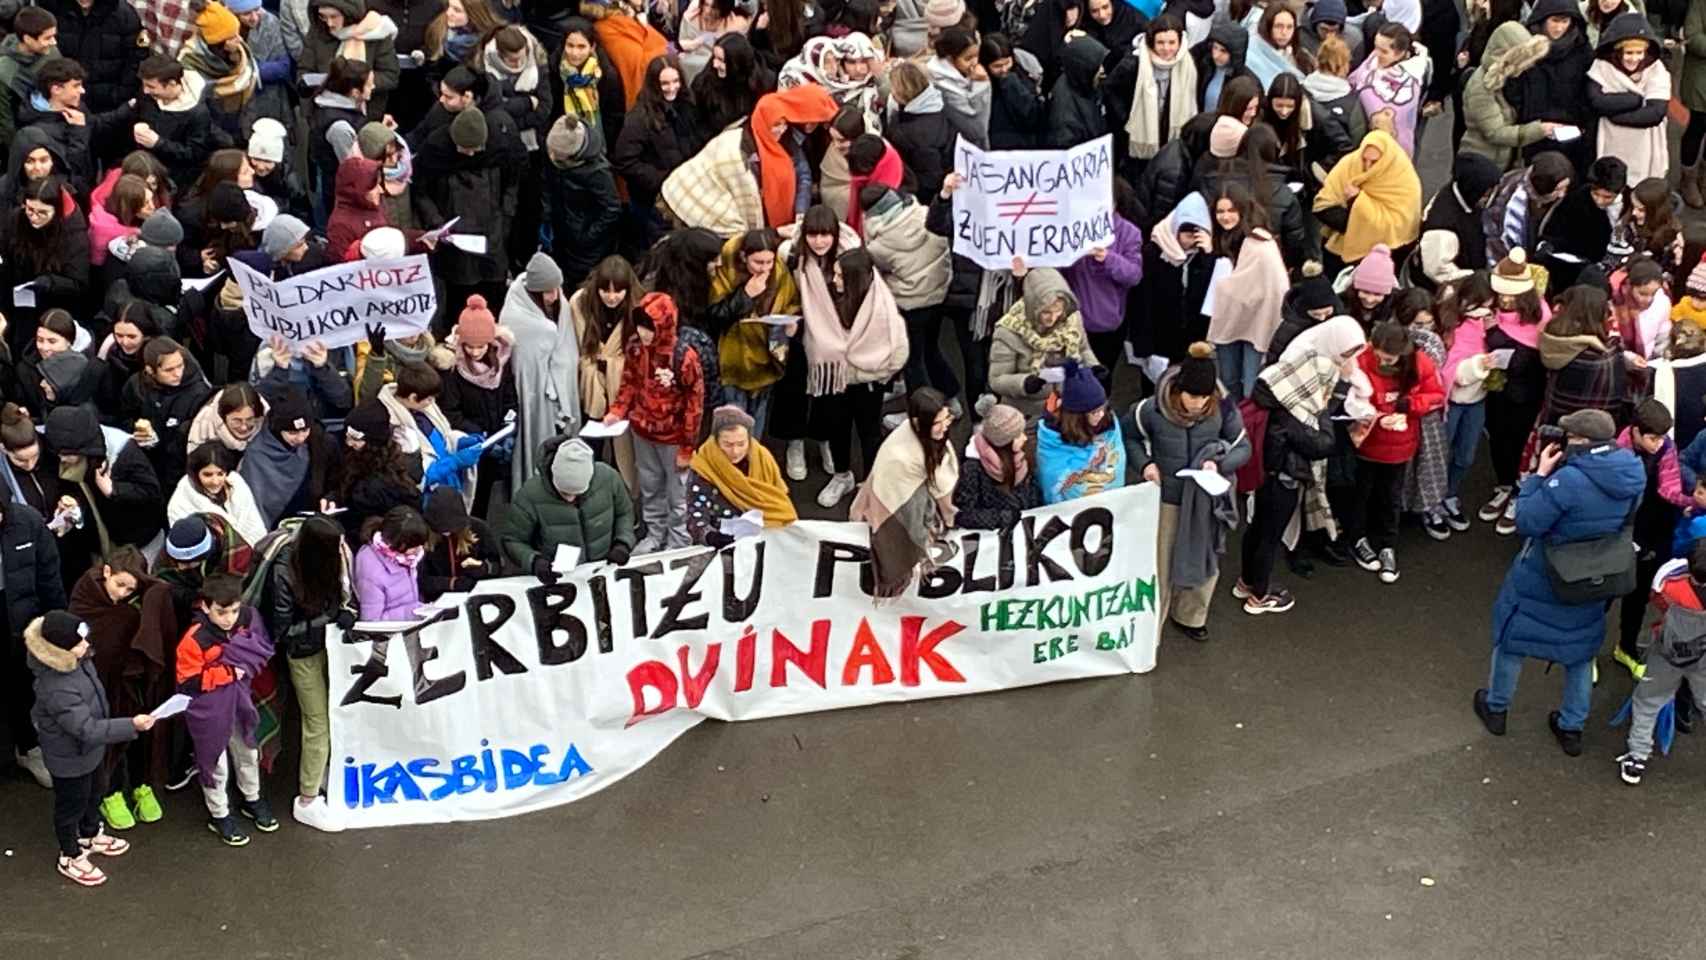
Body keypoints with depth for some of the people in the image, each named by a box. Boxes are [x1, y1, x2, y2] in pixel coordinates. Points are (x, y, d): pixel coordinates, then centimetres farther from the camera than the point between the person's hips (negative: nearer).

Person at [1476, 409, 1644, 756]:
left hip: (1541, 578, -5)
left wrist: (1540, 473, -18)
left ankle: (1496, 708, 38)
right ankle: (1572, 727, 35)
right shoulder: (1633, 474, -13)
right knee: (1580, 647, 23)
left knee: (1512, 633, 19)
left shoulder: (1569, 480, -34)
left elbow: (1526, 522, -25)